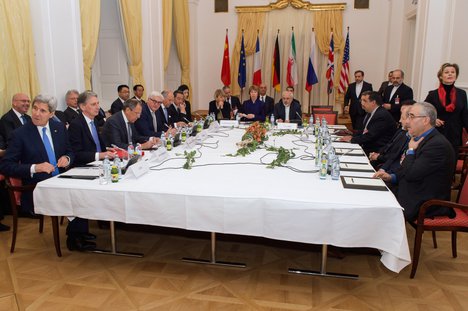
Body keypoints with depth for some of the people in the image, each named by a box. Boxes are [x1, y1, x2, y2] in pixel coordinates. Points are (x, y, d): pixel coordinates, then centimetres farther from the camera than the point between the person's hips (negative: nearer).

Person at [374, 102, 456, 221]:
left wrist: (411, 150, -9)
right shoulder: (421, 139, 10)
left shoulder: (438, 144, -21)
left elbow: (411, 174, -24)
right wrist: (391, 177, 0)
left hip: (425, 205, -9)